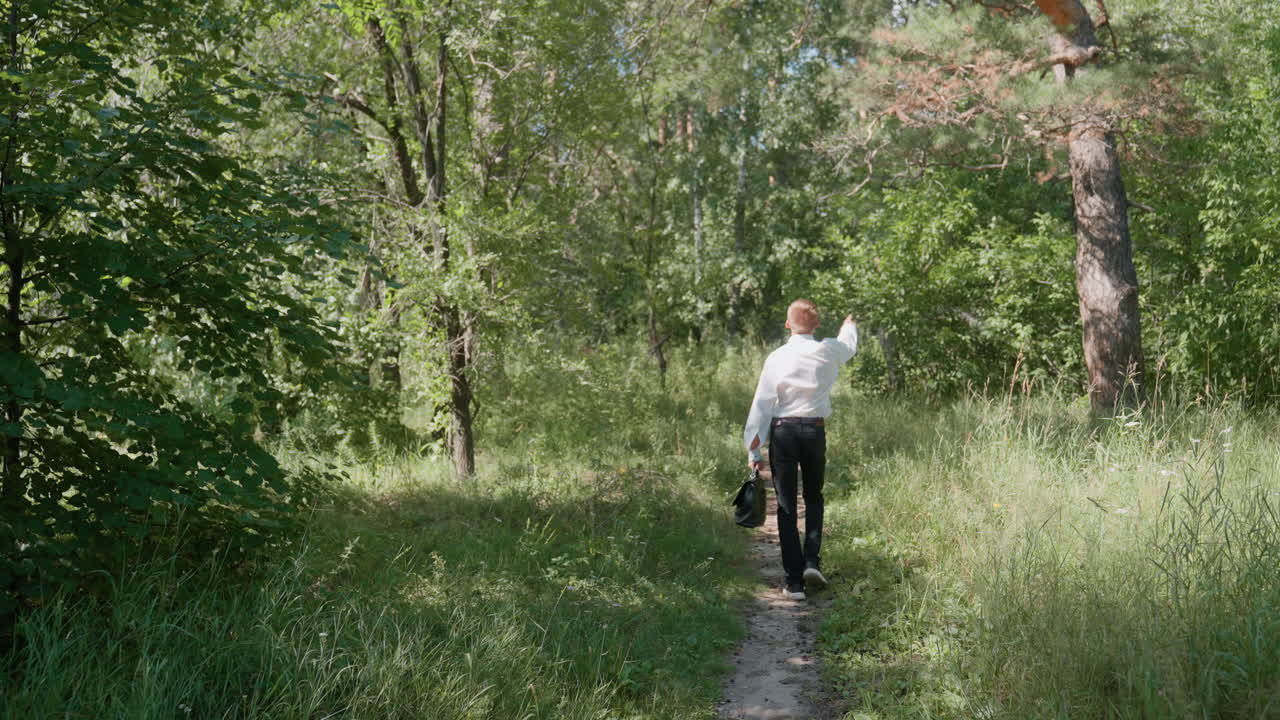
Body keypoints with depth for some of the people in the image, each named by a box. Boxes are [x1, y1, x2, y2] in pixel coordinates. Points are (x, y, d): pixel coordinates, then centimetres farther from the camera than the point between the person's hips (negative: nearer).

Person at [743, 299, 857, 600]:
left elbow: (761, 404, -5)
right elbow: (849, 346, 25)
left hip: (782, 432, -1)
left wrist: (753, 450, 0)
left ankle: (794, 581, 4)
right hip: (815, 430, 1)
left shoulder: (776, 358, -5)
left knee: (786, 507, 4)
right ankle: (811, 561, 5)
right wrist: (850, 325, 49)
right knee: (814, 498, 22)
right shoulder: (828, 351, 0)